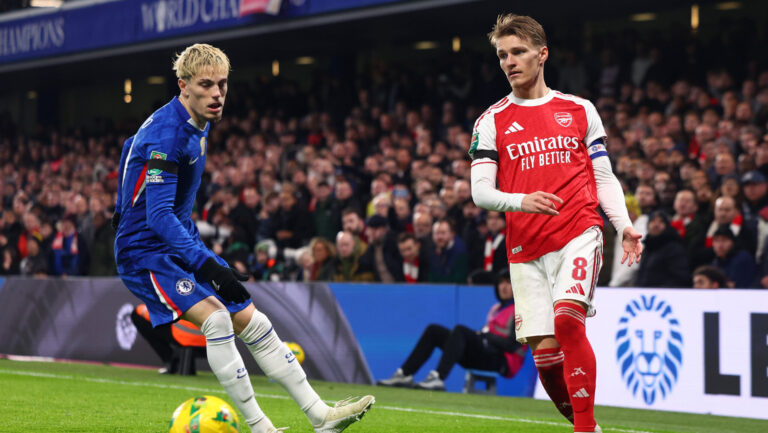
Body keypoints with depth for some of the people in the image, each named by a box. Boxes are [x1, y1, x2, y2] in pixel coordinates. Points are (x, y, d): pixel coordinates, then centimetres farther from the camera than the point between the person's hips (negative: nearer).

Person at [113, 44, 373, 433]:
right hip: (146, 251, -9)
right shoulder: (165, 135, -24)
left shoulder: (198, 125, 6)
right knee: (215, 319, -28)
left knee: (253, 324, 7)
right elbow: (158, 216, -32)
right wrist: (208, 265, -40)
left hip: (182, 244, 9)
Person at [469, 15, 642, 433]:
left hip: (579, 233, -1)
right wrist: (521, 201, -20)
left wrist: (624, 227, -1)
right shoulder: (491, 121, 8)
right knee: (544, 352, -3)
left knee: (566, 319, -25)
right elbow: (480, 191, 0)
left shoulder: (579, 110, 11)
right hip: (525, 248, 1)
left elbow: (604, 178, 13)